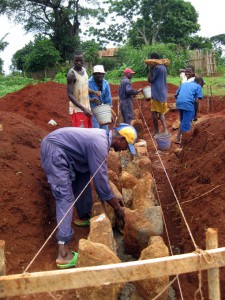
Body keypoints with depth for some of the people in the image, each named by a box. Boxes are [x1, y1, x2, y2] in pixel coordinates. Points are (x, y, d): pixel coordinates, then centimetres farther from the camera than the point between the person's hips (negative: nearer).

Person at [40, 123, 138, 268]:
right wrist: (117, 207, -4)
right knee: (65, 198, -14)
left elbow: (100, 173, 21)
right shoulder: (99, 145, -19)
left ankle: (84, 217, 34)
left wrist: (113, 198, 24)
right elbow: (100, 179, -15)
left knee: (83, 174, 18)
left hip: (59, 148, 11)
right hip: (54, 152, -11)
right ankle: (63, 253, -16)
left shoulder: (103, 136, 10)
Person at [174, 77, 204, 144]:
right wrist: (195, 114, 6)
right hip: (188, 104, -6)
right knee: (185, 123, 1)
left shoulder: (184, 83, 26)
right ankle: (178, 139, 2)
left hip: (179, 103, 6)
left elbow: (176, 95, 21)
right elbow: (196, 100, 0)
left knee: (183, 120, 23)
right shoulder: (198, 87, 11)